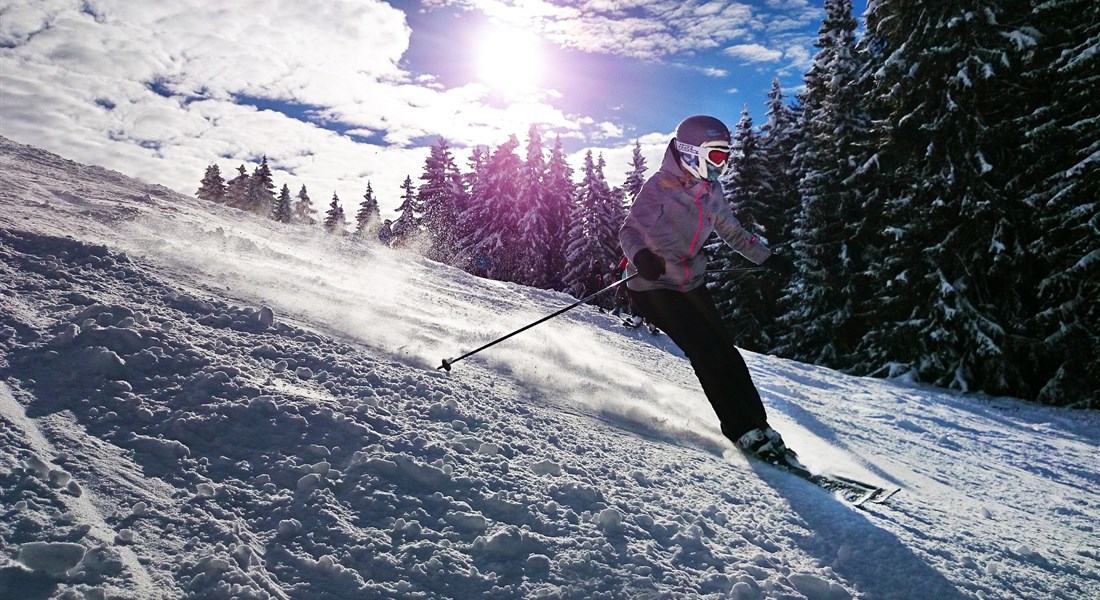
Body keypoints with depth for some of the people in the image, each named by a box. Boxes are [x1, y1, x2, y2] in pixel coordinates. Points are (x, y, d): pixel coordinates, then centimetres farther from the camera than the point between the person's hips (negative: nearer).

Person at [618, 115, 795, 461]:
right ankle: (741, 430, -5)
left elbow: (732, 232, 20)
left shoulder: (711, 191, 6)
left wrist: (767, 258, 19)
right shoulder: (660, 186, -15)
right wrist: (640, 255, -43)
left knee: (725, 351, -2)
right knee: (706, 353, -14)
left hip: (691, 284, 7)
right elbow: (630, 230, -21)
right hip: (654, 287, -6)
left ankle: (757, 424, 7)